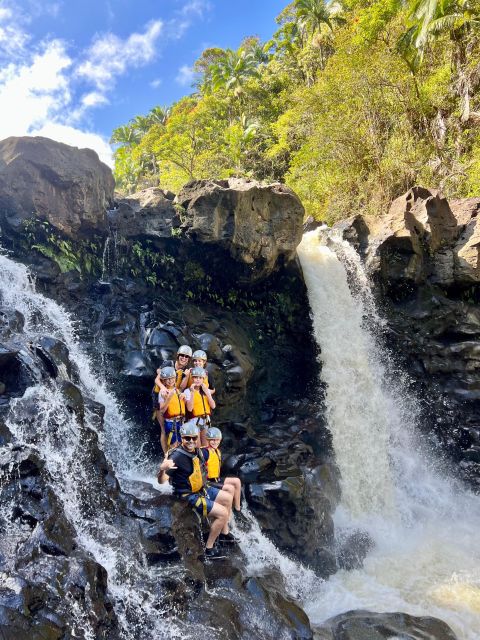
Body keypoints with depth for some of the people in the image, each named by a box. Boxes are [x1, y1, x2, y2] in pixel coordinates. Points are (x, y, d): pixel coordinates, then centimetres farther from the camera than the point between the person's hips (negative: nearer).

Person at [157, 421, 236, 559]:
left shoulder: (197, 451, -3)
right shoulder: (177, 456, -28)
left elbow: (207, 455, 23)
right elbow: (162, 481, -34)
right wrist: (162, 469, -52)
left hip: (202, 489, 9)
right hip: (189, 496, -9)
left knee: (228, 498, 20)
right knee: (222, 513, -14)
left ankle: (224, 533, 35)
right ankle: (209, 548, 1)